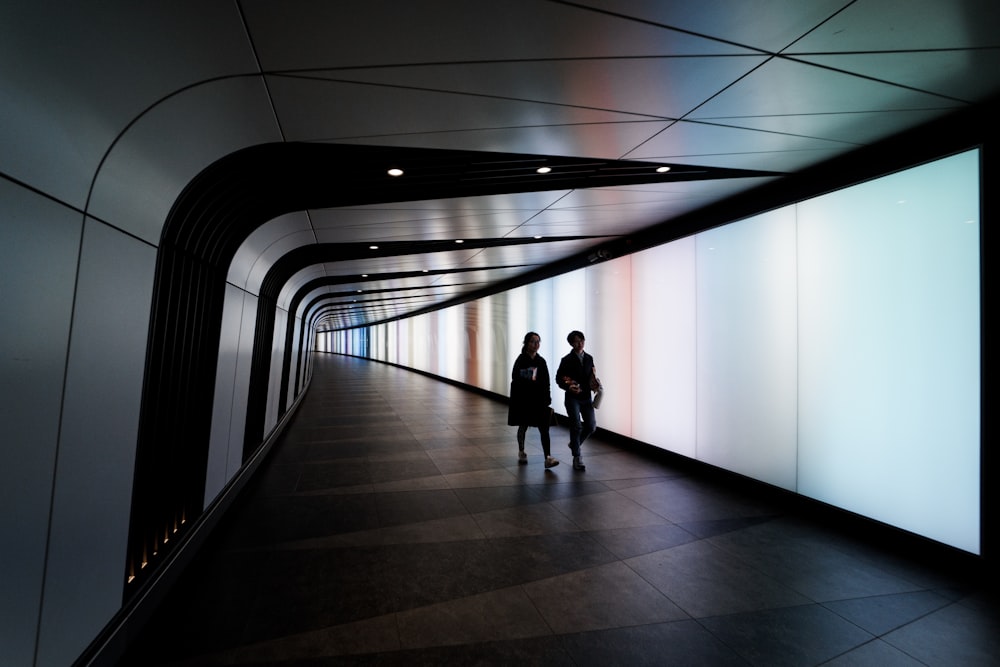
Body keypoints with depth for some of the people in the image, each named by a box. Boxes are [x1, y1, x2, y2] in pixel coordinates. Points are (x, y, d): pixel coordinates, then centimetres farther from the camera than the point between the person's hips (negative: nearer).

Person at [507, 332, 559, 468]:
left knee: (544, 428, -5)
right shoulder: (521, 360, -8)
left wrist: (547, 400, 4)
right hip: (523, 399, -3)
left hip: (539, 399, 3)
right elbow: (515, 379, -11)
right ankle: (521, 453, 33)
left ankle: (548, 458, -8)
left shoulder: (541, 361, 5)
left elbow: (546, 383, 7)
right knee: (523, 426, 13)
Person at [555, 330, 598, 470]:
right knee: (576, 426, -8)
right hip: (572, 397, -5)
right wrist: (569, 387, -20)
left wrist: (595, 384, -3)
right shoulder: (567, 360, -5)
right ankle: (577, 458, 6)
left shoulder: (589, 358, 9)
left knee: (591, 426, 3)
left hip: (586, 397, 5)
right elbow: (558, 379, -4)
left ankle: (574, 444, 30)